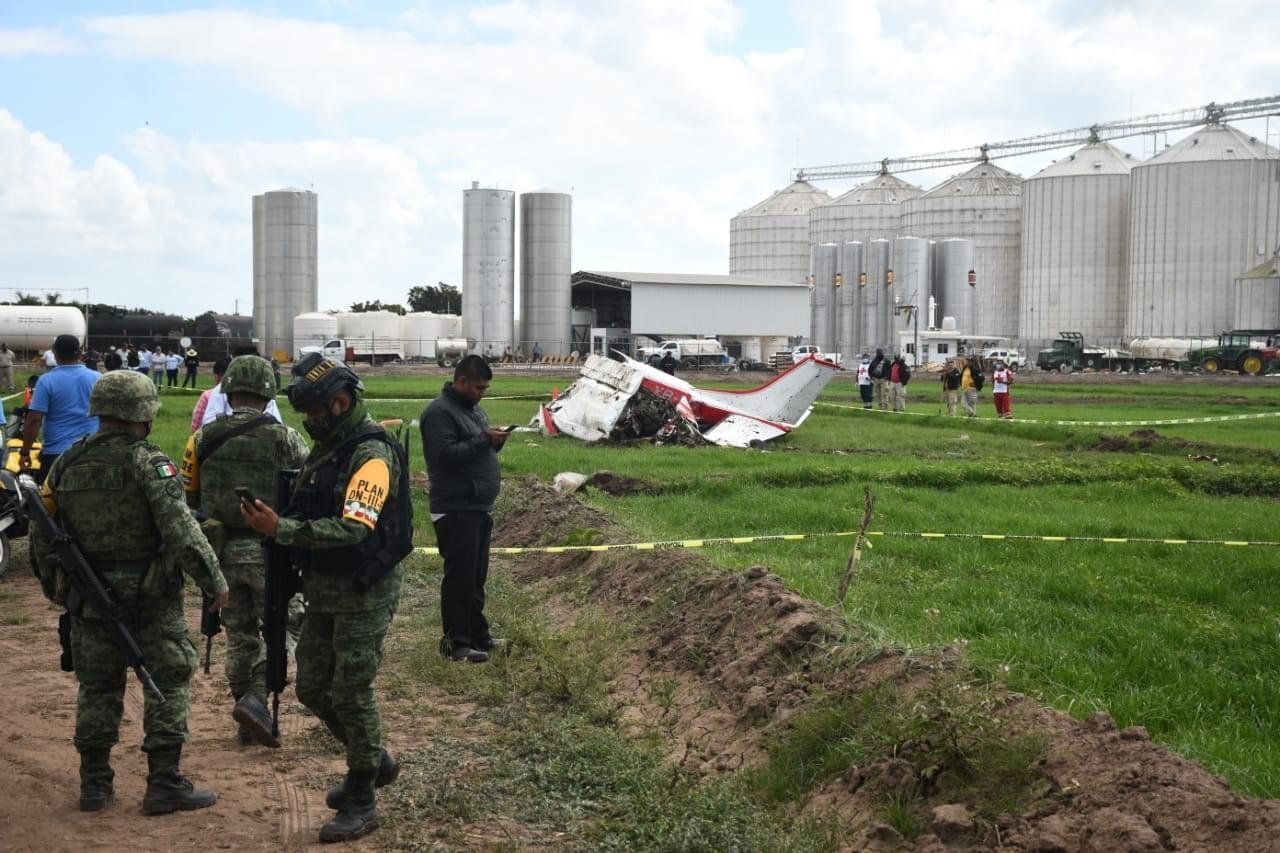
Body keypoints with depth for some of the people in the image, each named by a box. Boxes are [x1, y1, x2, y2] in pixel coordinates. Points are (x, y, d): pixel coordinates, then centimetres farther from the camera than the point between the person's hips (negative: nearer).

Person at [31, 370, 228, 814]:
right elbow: (180, 528, -22)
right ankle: (164, 783, 5)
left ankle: (95, 783, 21)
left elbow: (40, 535, 10)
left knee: (97, 686, 16)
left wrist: (56, 589, 22)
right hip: (149, 595, -5)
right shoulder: (147, 461, -13)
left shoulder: (66, 464, 5)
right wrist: (214, 580, -16)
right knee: (168, 682, 5)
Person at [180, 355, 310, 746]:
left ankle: (249, 722, 21)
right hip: (268, 551, -4)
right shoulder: (283, 437, -10)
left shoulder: (203, 438, 0)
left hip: (221, 551, 4)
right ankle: (257, 697, -10)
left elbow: (188, 496, 6)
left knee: (240, 635, 15)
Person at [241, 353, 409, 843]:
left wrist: (281, 530, -33)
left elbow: (355, 528, -30)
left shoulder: (372, 454, -18)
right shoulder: (325, 450, 10)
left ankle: (361, 803, 11)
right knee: (313, 689, 14)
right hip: (324, 590, 9)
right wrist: (272, 521, 1)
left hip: (364, 594, -9)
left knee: (351, 695, -3)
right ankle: (375, 762, 33)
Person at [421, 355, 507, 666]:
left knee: (476, 576, 15)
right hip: (456, 509, -9)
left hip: (479, 507, 9)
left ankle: (478, 634, 23)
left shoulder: (474, 409, 18)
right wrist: (484, 439, -20)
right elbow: (446, 453, -23)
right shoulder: (440, 412, -12)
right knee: (460, 576, -7)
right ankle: (456, 641, -2)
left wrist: (496, 441, 2)